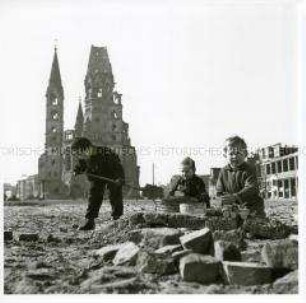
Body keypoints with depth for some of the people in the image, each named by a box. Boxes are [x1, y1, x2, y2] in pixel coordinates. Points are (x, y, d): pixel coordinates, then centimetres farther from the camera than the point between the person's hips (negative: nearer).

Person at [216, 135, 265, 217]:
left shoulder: (249, 169, -7)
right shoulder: (223, 171, 5)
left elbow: (251, 188, -21)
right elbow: (219, 192, 7)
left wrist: (235, 196, -36)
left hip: (251, 206, -2)